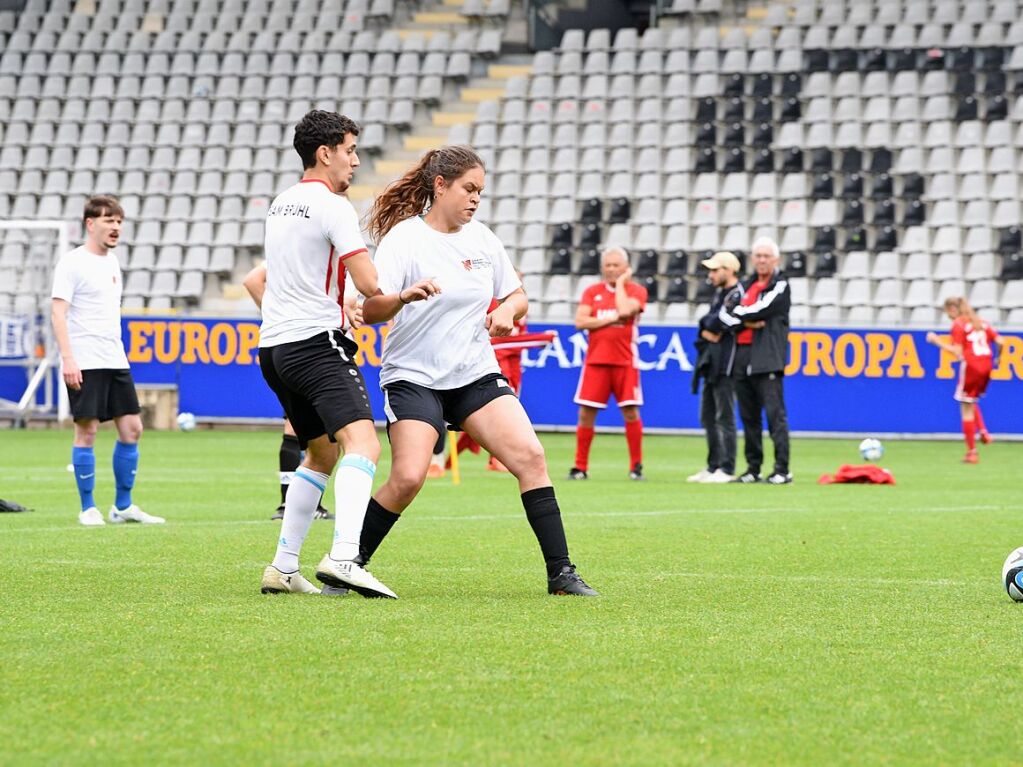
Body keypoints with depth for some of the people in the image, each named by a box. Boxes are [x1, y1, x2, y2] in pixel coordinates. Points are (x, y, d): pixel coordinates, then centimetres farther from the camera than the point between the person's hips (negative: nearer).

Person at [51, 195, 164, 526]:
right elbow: (58, 312, -13)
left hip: (115, 362, 8)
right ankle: (88, 509, 2)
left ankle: (123, 506, 14)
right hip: (84, 363, -8)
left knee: (131, 428, 5)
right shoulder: (72, 262, -7)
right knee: (87, 430, -5)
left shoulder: (112, 262, 16)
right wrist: (68, 359, -20)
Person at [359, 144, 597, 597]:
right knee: (407, 478, -20)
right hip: (414, 377, -5)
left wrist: (507, 310, -5)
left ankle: (561, 573, -5)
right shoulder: (403, 238, -9)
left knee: (530, 458, -10)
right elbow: (369, 310, -19)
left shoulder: (482, 238, 7)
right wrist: (404, 296, -39)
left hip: (476, 373, 5)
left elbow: (516, 296, 19)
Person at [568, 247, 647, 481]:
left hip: (624, 361, -2)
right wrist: (611, 319, -11)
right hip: (596, 360, 2)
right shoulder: (592, 292, 9)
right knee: (586, 413, -1)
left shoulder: (636, 290, 2)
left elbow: (625, 310, -19)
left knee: (631, 412, -3)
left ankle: (636, 466, 7)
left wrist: (620, 283, -6)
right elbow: (580, 322, -3)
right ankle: (580, 467, 5)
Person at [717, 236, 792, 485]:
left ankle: (782, 469, -14)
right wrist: (747, 323, -9)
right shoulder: (746, 286, 20)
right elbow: (725, 314, 8)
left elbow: (760, 310, -11)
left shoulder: (780, 286, 3)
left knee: (774, 413, -11)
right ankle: (753, 468, 12)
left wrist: (737, 315, 3)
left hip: (767, 359, -6)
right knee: (748, 415, 7)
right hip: (742, 356, 6)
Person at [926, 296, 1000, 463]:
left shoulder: (958, 325, -6)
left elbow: (957, 352, -13)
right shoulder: (981, 323, 14)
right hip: (986, 367, 7)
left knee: (967, 409, 1)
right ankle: (983, 431, 2)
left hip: (970, 367, -7)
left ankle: (972, 452, -1)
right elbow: (999, 342, 8)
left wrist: (938, 341, -8)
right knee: (972, 402, 26)